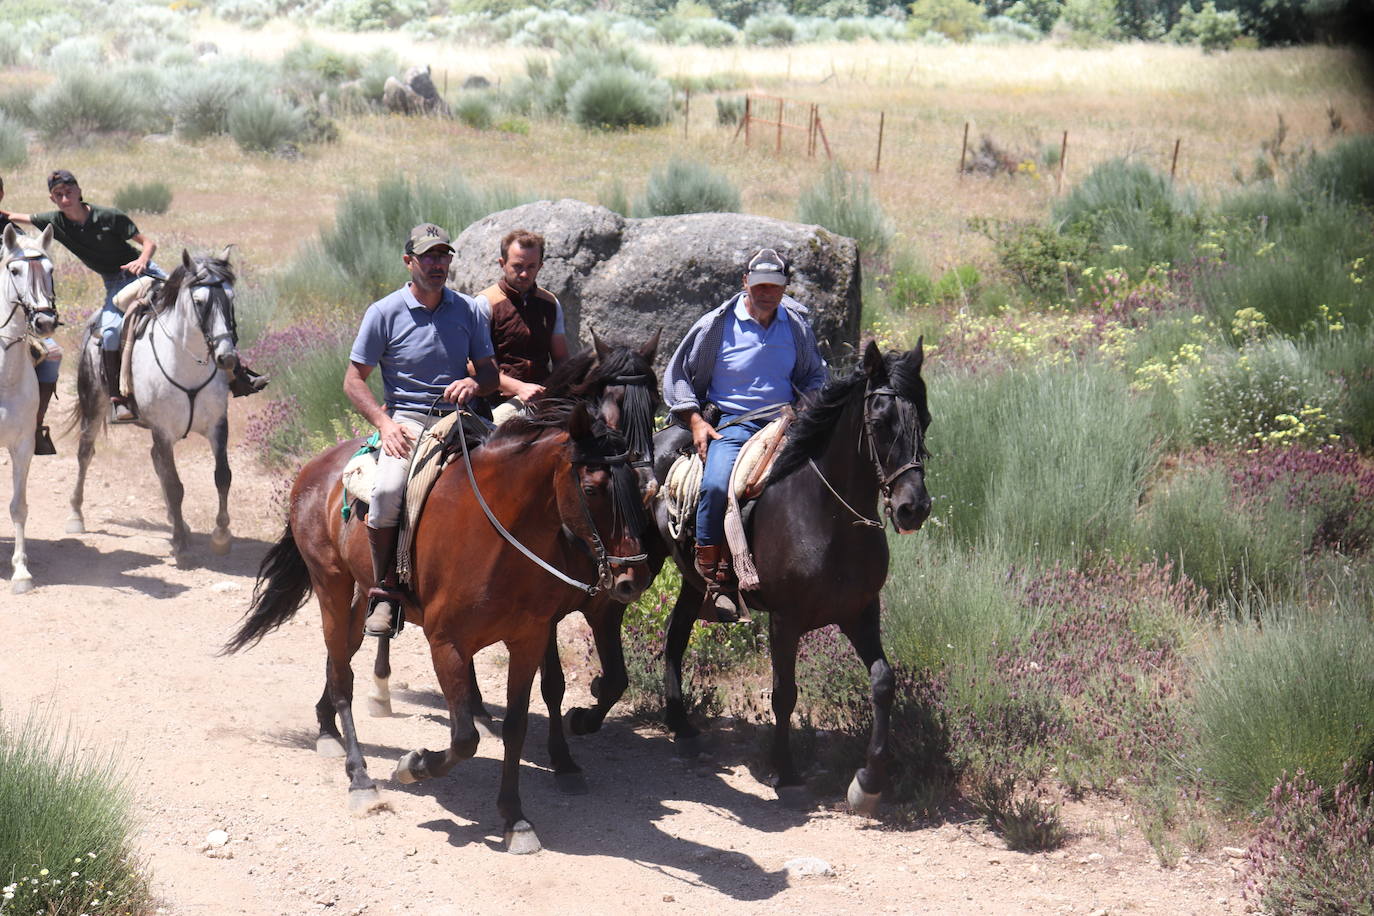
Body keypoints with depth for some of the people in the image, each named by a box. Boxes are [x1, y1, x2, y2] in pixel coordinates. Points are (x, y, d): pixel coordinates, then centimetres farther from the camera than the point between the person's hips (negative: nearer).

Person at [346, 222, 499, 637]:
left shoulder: (468, 311, 9)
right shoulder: (384, 313, 1)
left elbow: (490, 372, 15)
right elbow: (354, 379, 3)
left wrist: (475, 383, -11)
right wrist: (385, 424, -12)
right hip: (407, 420, -3)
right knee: (387, 490, -33)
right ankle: (383, 591, -18)